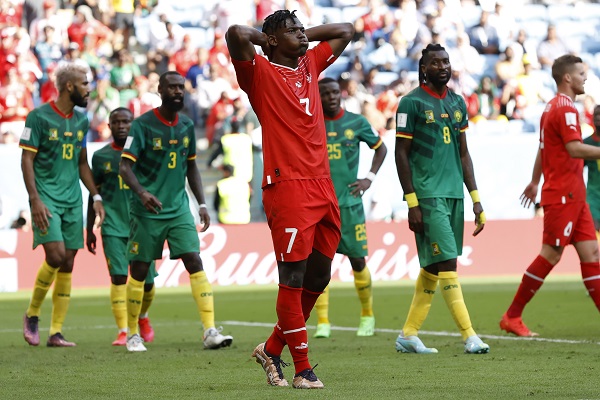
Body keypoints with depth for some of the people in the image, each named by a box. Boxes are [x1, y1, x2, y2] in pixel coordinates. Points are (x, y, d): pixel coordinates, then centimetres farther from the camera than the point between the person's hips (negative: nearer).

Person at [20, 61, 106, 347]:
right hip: (46, 198, -6)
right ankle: (32, 315, 4)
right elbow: (26, 160, -8)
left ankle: (56, 333, 5)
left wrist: (96, 197, 12)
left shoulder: (81, 120, 12)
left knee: (67, 264, 1)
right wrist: (35, 200, -15)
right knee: (55, 255, -18)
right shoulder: (39, 117, -7)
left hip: (73, 199, 6)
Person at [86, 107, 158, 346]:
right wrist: (89, 230, 11)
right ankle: (123, 331, -13)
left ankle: (143, 317, 33)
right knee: (118, 276, -13)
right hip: (113, 225, 0)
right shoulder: (101, 156, 5)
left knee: (146, 280, 3)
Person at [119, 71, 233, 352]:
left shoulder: (187, 126, 9)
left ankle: (210, 331, -14)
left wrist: (202, 204, 12)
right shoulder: (143, 125, -8)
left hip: (179, 208, 4)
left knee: (195, 263, -9)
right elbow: (125, 166, -13)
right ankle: (132, 334, 18)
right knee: (139, 270, 3)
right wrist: (141, 192, -30)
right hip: (147, 212, -4)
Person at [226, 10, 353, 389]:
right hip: (288, 187, -8)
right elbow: (236, 34, -20)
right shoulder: (261, 72, -2)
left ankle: (273, 349, 27)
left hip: (323, 187, 8)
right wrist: (264, 38, 0)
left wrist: (304, 36, 18)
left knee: (318, 278, 12)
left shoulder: (310, 64, 18)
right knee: (293, 280, -6)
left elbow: (346, 31, 31)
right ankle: (303, 368, -1)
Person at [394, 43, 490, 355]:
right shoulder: (412, 103, -5)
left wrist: (475, 198, 12)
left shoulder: (457, 103, 14)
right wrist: (412, 203, -11)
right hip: (428, 195, -7)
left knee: (432, 267, 8)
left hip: (454, 194, 7)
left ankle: (408, 334, 16)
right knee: (447, 262, -11)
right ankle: (469, 335, -12)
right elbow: (401, 154, -6)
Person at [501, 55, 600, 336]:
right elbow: (574, 148, -25)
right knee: (550, 255, -6)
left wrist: (535, 181, 34)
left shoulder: (552, 107, 17)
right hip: (563, 195, -10)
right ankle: (512, 317, 1)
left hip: (573, 197, 10)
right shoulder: (565, 109, -14)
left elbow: (543, 148, 26)